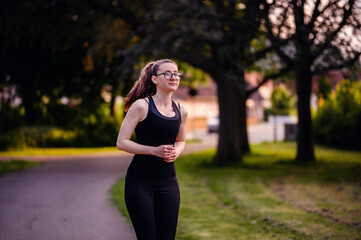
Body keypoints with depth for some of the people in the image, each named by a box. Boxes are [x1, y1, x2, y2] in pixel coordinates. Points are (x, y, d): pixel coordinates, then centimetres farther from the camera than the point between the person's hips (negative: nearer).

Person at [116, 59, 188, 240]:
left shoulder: (181, 111, 8)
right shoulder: (141, 106, -8)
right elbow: (121, 142, -9)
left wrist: (176, 152, 1)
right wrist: (154, 150, -18)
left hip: (168, 183, 5)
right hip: (139, 182, -5)